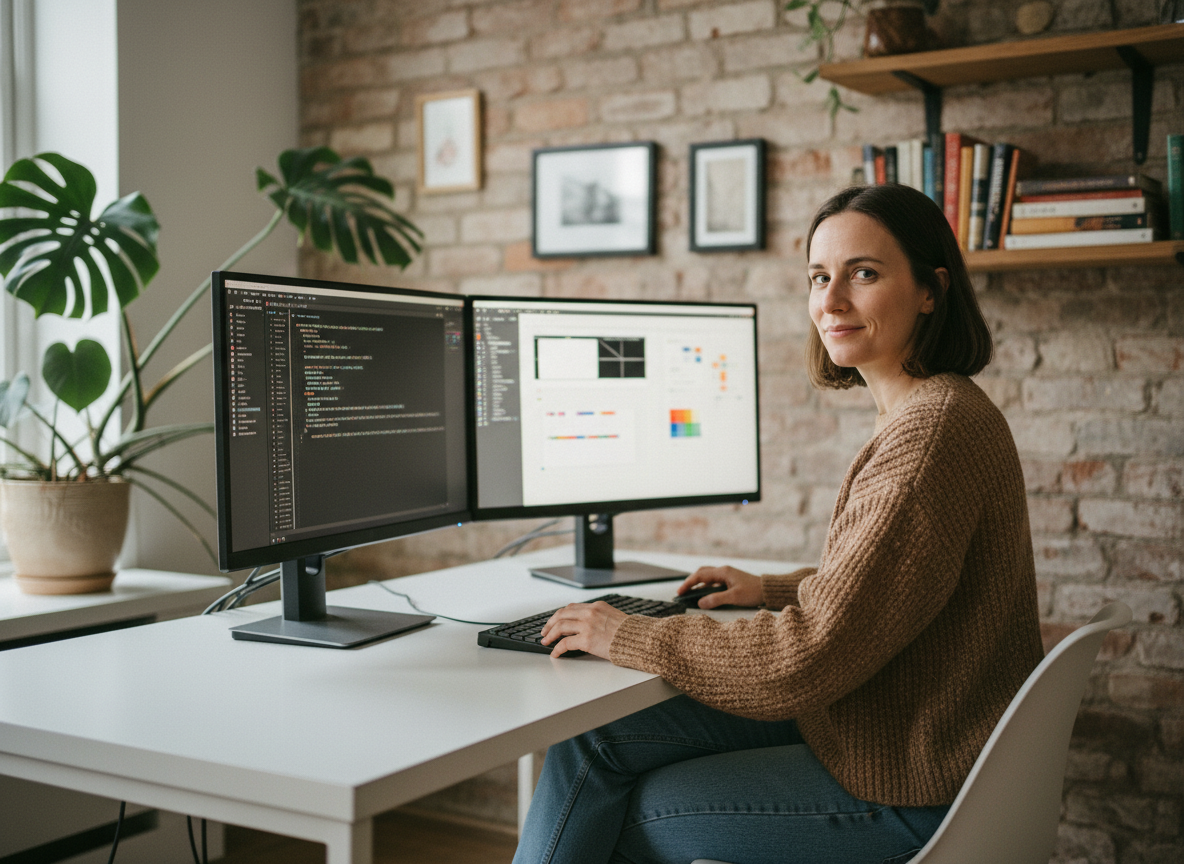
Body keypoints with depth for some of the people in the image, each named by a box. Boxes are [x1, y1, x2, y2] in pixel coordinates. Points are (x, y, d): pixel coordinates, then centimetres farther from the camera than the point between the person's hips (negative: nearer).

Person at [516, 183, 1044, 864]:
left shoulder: (936, 428, -25)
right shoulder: (924, 413, 8)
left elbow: (810, 658, -26)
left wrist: (630, 638, -16)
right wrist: (773, 590, 15)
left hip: (909, 791, -9)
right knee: (593, 742, 5)